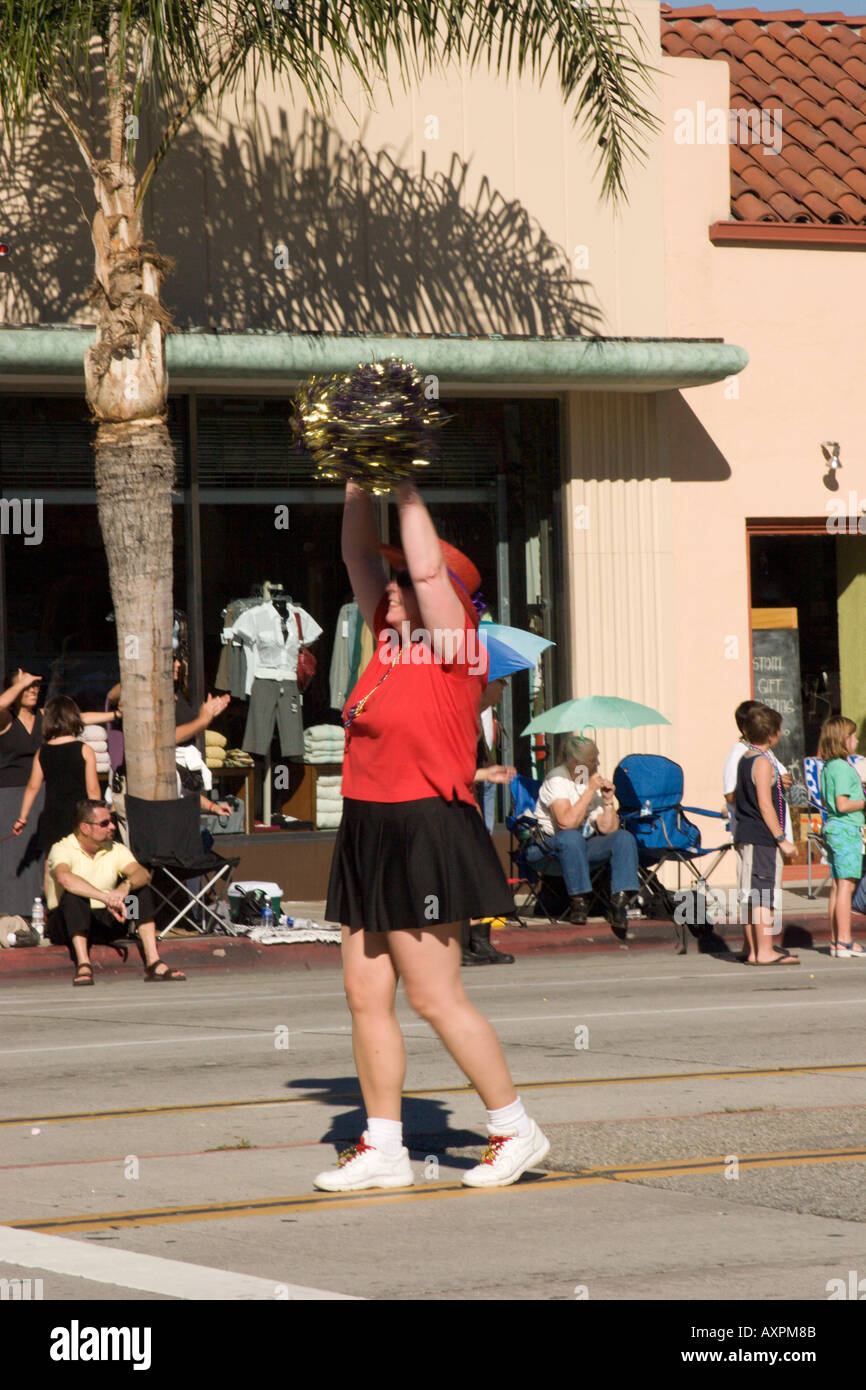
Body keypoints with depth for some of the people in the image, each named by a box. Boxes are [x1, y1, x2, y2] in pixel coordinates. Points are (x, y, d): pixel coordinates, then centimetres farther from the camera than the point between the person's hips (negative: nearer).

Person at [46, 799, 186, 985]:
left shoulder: (116, 850, 5)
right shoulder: (62, 849, -11)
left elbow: (143, 874, -14)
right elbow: (65, 878, -35)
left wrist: (126, 886, -38)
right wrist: (106, 898, -44)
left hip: (105, 923, 5)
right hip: (67, 926, -5)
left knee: (143, 890, -14)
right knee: (73, 896, -34)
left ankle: (153, 963, -27)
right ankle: (83, 965, -46)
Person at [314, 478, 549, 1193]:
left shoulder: (455, 652, -8)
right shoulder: (391, 643, 12)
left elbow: (430, 571, -21)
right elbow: (360, 556, 17)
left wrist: (408, 491, -12)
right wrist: (358, 482, 9)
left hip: (427, 834, -9)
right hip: (369, 833, 9)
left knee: (435, 997, -6)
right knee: (366, 994, 7)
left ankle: (516, 1128, 7)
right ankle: (383, 1148, 12)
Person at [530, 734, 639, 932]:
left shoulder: (595, 779, 4)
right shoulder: (557, 779, -15)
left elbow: (607, 829, 0)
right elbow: (567, 823, -31)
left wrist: (608, 801, -14)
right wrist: (589, 792, -26)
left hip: (583, 845, 6)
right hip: (548, 847, -6)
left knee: (624, 838, -16)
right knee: (571, 838, -39)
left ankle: (620, 900, -28)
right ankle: (579, 901, -26)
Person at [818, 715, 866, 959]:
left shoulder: (827, 767, 12)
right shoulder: (843, 768, -16)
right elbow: (842, 805, -20)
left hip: (832, 828, 10)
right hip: (846, 830, -10)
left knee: (837, 885, 11)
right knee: (846, 884, -8)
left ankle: (835, 940, 14)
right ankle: (844, 941, -10)